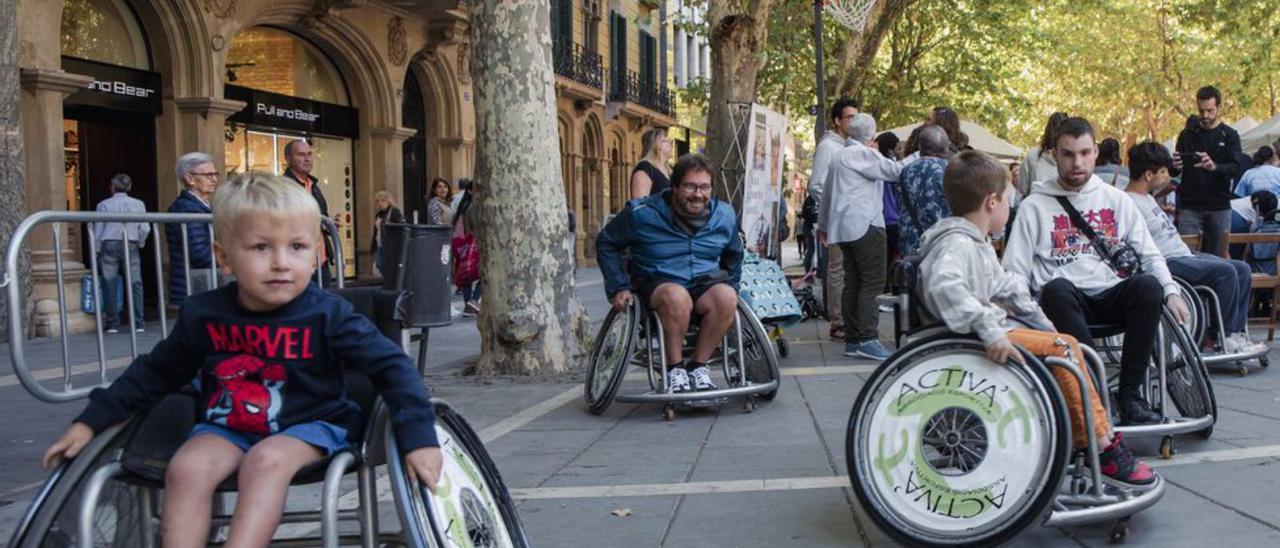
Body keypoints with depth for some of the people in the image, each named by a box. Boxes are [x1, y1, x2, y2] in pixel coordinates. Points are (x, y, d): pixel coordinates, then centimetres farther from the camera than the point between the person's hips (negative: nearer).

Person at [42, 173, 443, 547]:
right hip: (227, 426, 3)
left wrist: (419, 437, -22)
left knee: (266, 460, -33)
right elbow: (153, 374, 13)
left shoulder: (327, 315, -13)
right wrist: (90, 421, 11)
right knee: (188, 467, -25)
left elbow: (391, 365, -12)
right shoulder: (203, 316, -3)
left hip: (309, 425, -3)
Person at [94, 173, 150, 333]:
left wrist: (97, 252, 12)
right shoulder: (138, 204, 6)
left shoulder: (104, 205, 3)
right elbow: (145, 229, -1)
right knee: (135, 284, 1)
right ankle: (138, 324, -5)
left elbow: (97, 231, 3)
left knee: (109, 286, 4)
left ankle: (113, 324, 3)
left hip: (109, 245, 0)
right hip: (131, 246, 1)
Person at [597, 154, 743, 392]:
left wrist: (731, 285, 14)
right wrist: (619, 287, -1)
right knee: (676, 296, -39)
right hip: (657, 284, -3)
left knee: (727, 297, -32)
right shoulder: (642, 213, -7)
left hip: (706, 282, 3)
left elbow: (734, 255, 26)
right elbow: (606, 244, 5)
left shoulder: (725, 216, 5)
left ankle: (698, 365, -15)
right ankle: (675, 369, -20)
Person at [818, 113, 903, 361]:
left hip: (844, 227, 10)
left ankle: (852, 340, 9)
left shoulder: (838, 156, 22)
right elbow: (895, 171, -13)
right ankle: (867, 339, -17)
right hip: (865, 225, -10)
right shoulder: (863, 154, -8)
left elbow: (828, 191, 27)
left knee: (853, 283, 8)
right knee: (873, 282, -11)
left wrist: (823, 225, 34)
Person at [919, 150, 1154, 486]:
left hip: (995, 329, 11)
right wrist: (990, 331, -41)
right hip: (972, 340, -11)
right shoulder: (956, 243, -19)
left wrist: (1045, 327, 20)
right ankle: (1103, 448, -7)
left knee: (1063, 344, 13)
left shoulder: (976, 243, 18)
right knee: (1064, 349, -15)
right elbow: (943, 287, -37)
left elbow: (1005, 286, 24)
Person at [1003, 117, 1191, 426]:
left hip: (1111, 296, 3)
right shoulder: (1035, 206, 10)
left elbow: (1149, 254, 18)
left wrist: (1171, 292, 0)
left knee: (1148, 284, -30)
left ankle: (1130, 394, -22)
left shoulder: (1116, 200, 19)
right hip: (1065, 301, -2)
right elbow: (1015, 271, 4)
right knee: (1057, 289, -37)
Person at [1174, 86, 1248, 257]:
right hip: (1190, 206, 0)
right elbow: (1174, 172, 6)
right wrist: (1175, 166, -19)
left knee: (1216, 255, 3)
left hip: (1219, 208, 0)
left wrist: (1215, 167, -29)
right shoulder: (1188, 134, 7)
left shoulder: (1230, 136, 4)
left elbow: (1238, 170, -9)